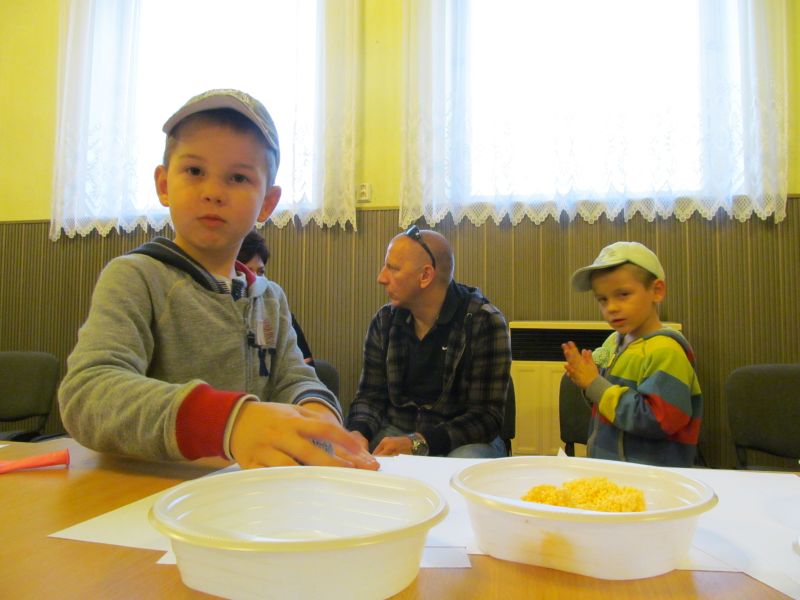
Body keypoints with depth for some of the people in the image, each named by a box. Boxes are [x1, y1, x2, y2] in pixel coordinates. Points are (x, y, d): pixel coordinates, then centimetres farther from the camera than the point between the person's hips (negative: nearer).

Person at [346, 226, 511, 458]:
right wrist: (358, 432, -18)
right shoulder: (384, 321, 2)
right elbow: (370, 395, 5)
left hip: (463, 440, -2)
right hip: (397, 432, 3)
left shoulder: (484, 323, -14)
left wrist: (417, 444, -29)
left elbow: (486, 417, -17)